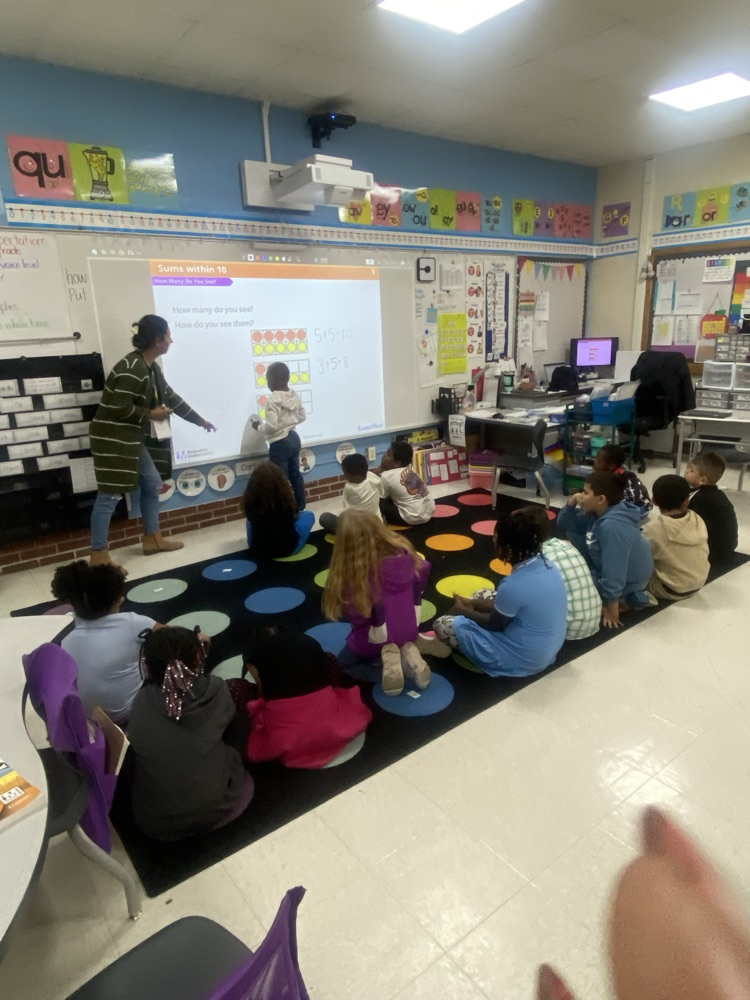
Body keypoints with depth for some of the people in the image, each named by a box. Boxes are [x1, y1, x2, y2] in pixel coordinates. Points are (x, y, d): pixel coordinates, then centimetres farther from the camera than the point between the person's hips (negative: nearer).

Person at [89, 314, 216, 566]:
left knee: (152, 483, 14)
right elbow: (119, 408, -25)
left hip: (133, 438, 10)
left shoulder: (151, 367, 11)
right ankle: (98, 556, 3)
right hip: (113, 438, -10)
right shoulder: (132, 369, -20)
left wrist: (200, 420, 26)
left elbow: (171, 397, 21)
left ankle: (152, 539, 27)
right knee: (110, 495, -6)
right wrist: (151, 414, -11)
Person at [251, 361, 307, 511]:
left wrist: (259, 427, -6)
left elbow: (272, 426, -23)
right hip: (294, 438, 8)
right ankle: (301, 507, 28)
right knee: (295, 474, 18)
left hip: (279, 443, -8)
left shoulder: (273, 399, -20)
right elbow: (302, 417, 12)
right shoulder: (295, 395, 3)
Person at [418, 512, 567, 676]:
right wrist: (472, 604, 6)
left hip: (521, 659, -8)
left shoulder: (513, 585, -32)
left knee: (443, 624, -2)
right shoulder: (548, 567, -7)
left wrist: (464, 611, 3)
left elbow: (494, 624, -14)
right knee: (483, 595, 20)